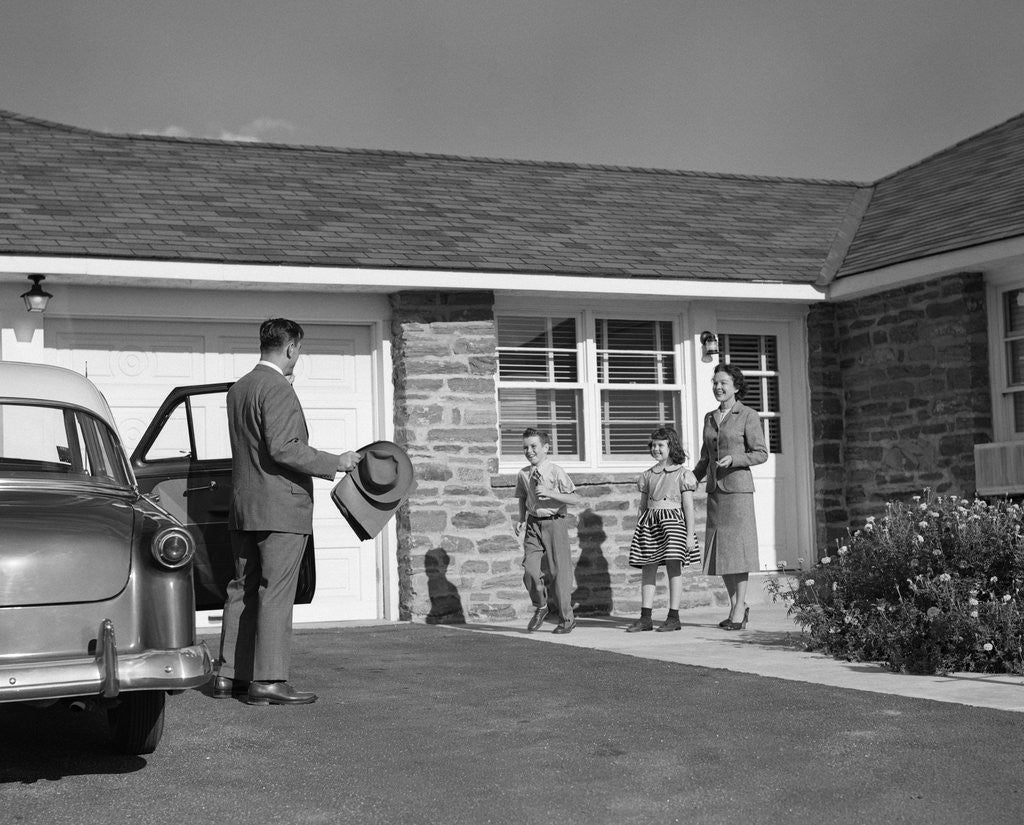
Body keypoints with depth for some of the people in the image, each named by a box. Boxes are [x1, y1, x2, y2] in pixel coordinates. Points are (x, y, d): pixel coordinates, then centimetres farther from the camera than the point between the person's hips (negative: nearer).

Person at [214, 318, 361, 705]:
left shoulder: (237, 389, 15)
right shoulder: (278, 389, -14)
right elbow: (282, 448, -21)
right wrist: (335, 463, -15)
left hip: (243, 506, 9)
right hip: (279, 507, -9)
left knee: (243, 590, 13)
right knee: (275, 593, -6)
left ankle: (229, 674, 17)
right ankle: (267, 681, -5)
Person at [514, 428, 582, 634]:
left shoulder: (556, 472, -9)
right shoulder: (523, 474, 5)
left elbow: (576, 498, -11)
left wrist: (549, 493, -20)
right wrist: (521, 520, 7)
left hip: (554, 523, -3)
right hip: (533, 525, 4)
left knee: (558, 571, 1)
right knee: (530, 569, -10)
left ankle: (566, 619, 16)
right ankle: (540, 608, 16)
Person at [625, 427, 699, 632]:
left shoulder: (682, 474, 0)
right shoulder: (647, 475, 13)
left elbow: (688, 507, -2)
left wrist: (690, 534, -8)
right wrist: (638, 531, 14)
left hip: (673, 521, -5)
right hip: (650, 521, 5)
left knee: (673, 566, -5)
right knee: (648, 569, 2)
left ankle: (674, 617, 1)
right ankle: (645, 618, 3)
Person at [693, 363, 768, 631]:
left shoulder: (748, 416, -2)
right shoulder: (710, 418, 15)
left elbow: (761, 453, -5)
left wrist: (734, 459, -19)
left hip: (738, 488, -6)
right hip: (715, 489, 6)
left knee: (737, 546, -5)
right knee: (719, 549, 6)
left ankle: (739, 610, 1)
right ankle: (735, 606, 18)